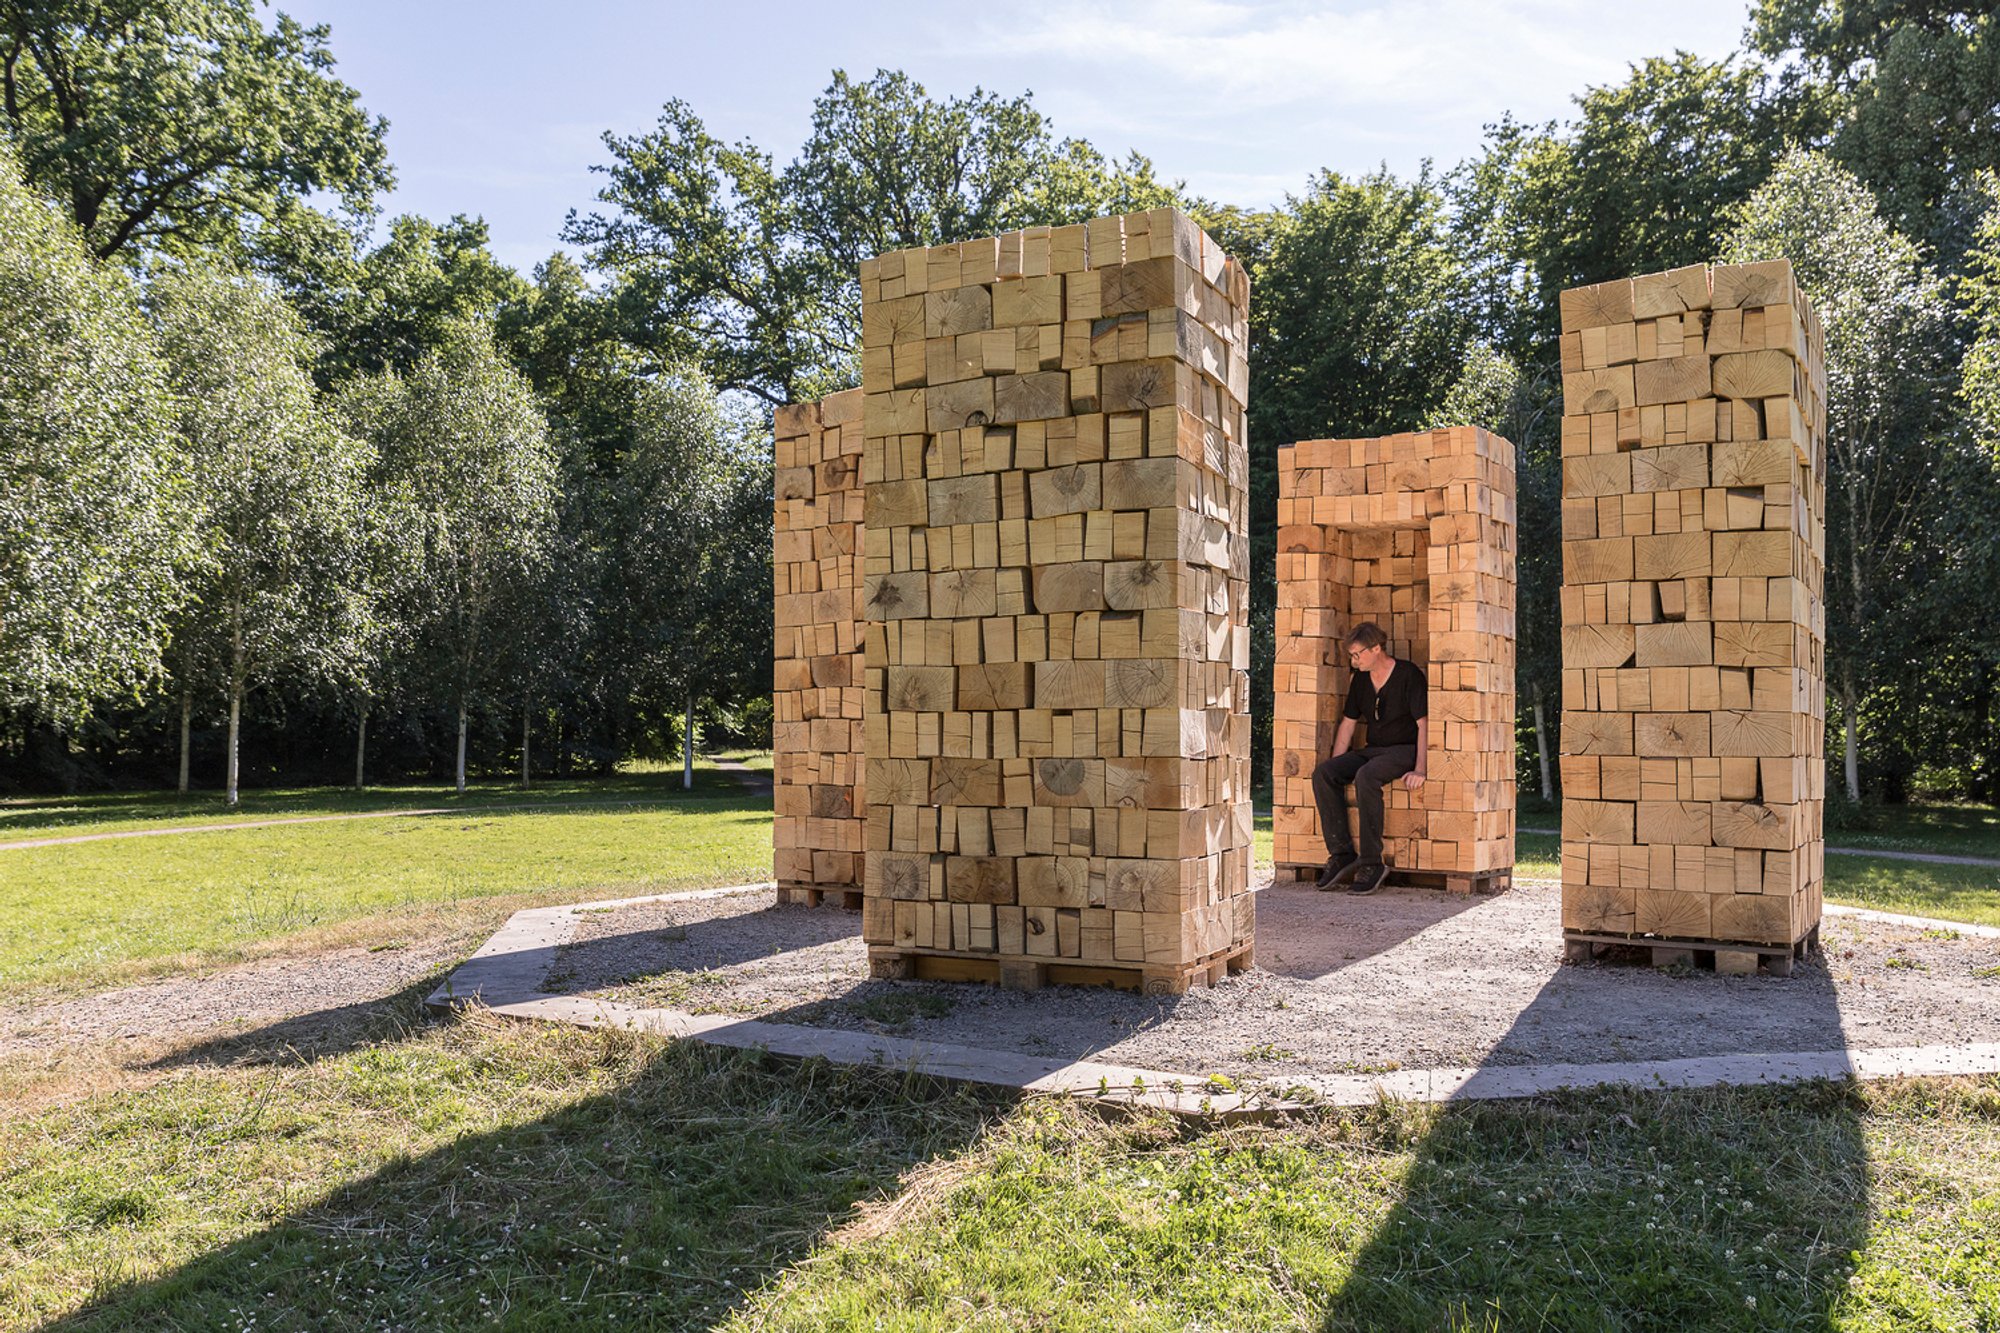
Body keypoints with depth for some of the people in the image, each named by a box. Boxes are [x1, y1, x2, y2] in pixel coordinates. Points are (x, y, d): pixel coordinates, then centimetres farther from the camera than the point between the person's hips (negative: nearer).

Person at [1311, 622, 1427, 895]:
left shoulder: (1409, 674, -9)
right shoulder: (1360, 679, 12)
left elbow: (1424, 724, -14)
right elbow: (1347, 723, 17)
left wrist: (1419, 770, -23)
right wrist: (1335, 768, 8)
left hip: (1405, 749, -7)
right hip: (1372, 750, 7)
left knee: (1365, 776, -37)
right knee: (1322, 774, -20)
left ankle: (1371, 863, -31)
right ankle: (1341, 854, -21)